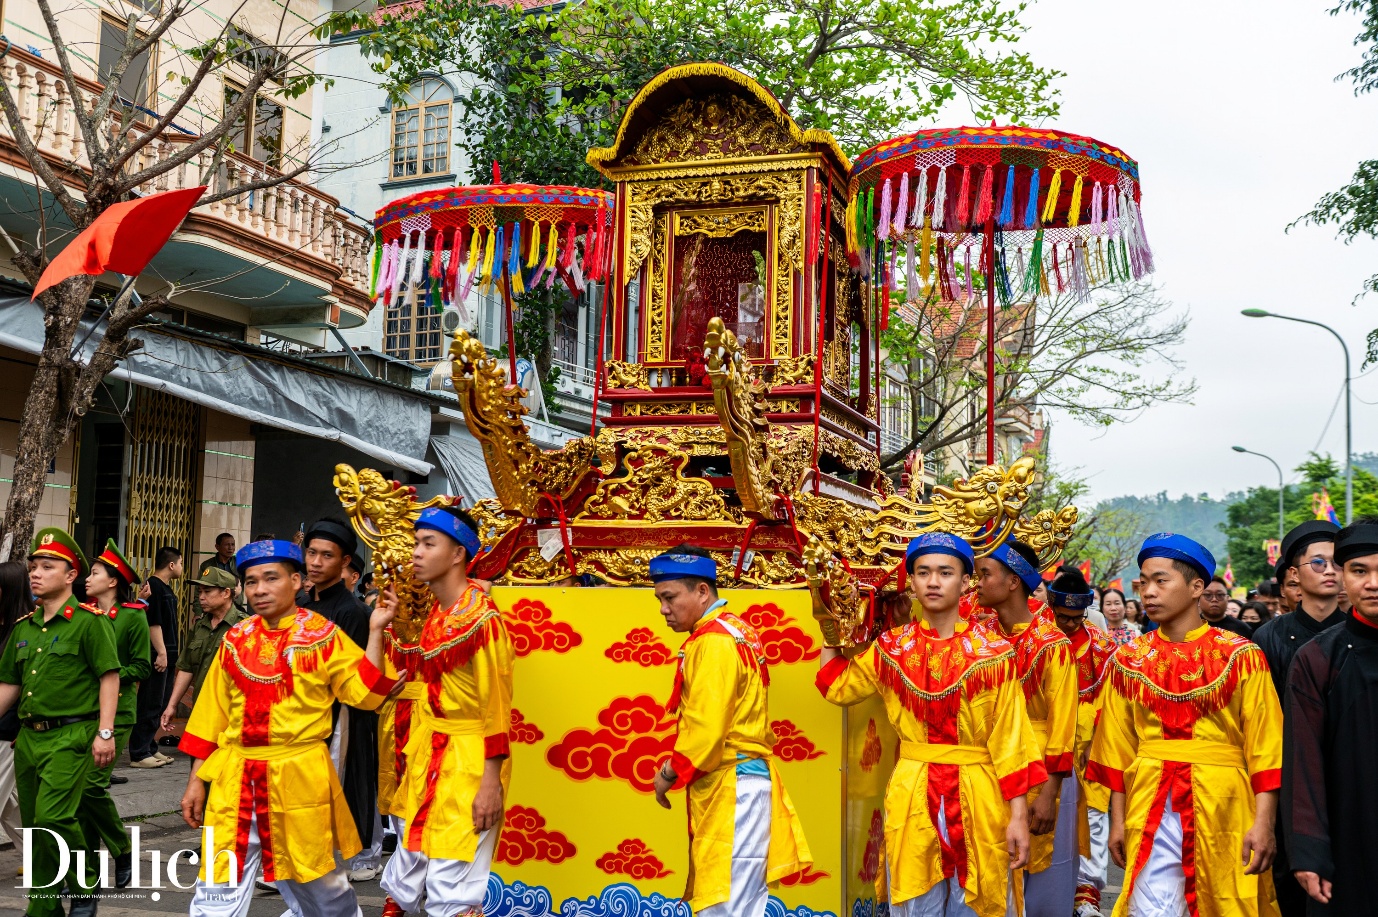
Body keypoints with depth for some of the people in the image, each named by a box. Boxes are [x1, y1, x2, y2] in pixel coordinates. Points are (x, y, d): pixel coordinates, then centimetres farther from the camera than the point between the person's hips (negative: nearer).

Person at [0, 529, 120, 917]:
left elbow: (109, 677, -10)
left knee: (52, 818, -17)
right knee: (34, 826, 12)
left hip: (70, 735, -7)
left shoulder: (88, 622, -7)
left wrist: (105, 732, -15)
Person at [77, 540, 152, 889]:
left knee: (92, 784, -13)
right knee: (81, 786, 4)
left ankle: (123, 852, 8)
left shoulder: (133, 617, -4)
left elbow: (142, 667, -4)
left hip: (116, 712, -5)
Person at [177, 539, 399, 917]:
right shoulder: (235, 640, 7)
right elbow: (212, 715, 11)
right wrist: (197, 780, 10)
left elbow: (365, 692, -10)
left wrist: (376, 631, -16)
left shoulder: (322, 635, -3)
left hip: (299, 779, -3)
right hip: (234, 782, 3)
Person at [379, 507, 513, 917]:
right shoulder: (436, 614, 8)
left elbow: (496, 705, -17)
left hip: (468, 760, -8)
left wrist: (491, 783, -18)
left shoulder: (481, 618, -16)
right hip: (428, 752, 8)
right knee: (407, 872, 19)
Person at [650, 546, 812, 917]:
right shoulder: (736, 630, 14)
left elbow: (706, 727, -20)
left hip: (730, 788, -10)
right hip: (742, 779, 10)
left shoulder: (713, 641, -15)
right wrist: (677, 765, 12)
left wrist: (670, 775, -6)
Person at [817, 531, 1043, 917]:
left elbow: (1009, 738, -6)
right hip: (911, 797, 2)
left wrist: (1018, 814, -9)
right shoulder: (891, 648, 2)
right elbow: (836, 686, 14)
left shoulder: (993, 653, -6)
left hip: (978, 798, -2)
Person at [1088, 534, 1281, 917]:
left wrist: (1263, 822, -12)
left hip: (1222, 808, -2)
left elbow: (1264, 745, -6)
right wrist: (1118, 820, 6)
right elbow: (1118, 748, 8)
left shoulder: (1240, 655, -4)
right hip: (1150, 810, 2)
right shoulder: (1129, 660, 5)